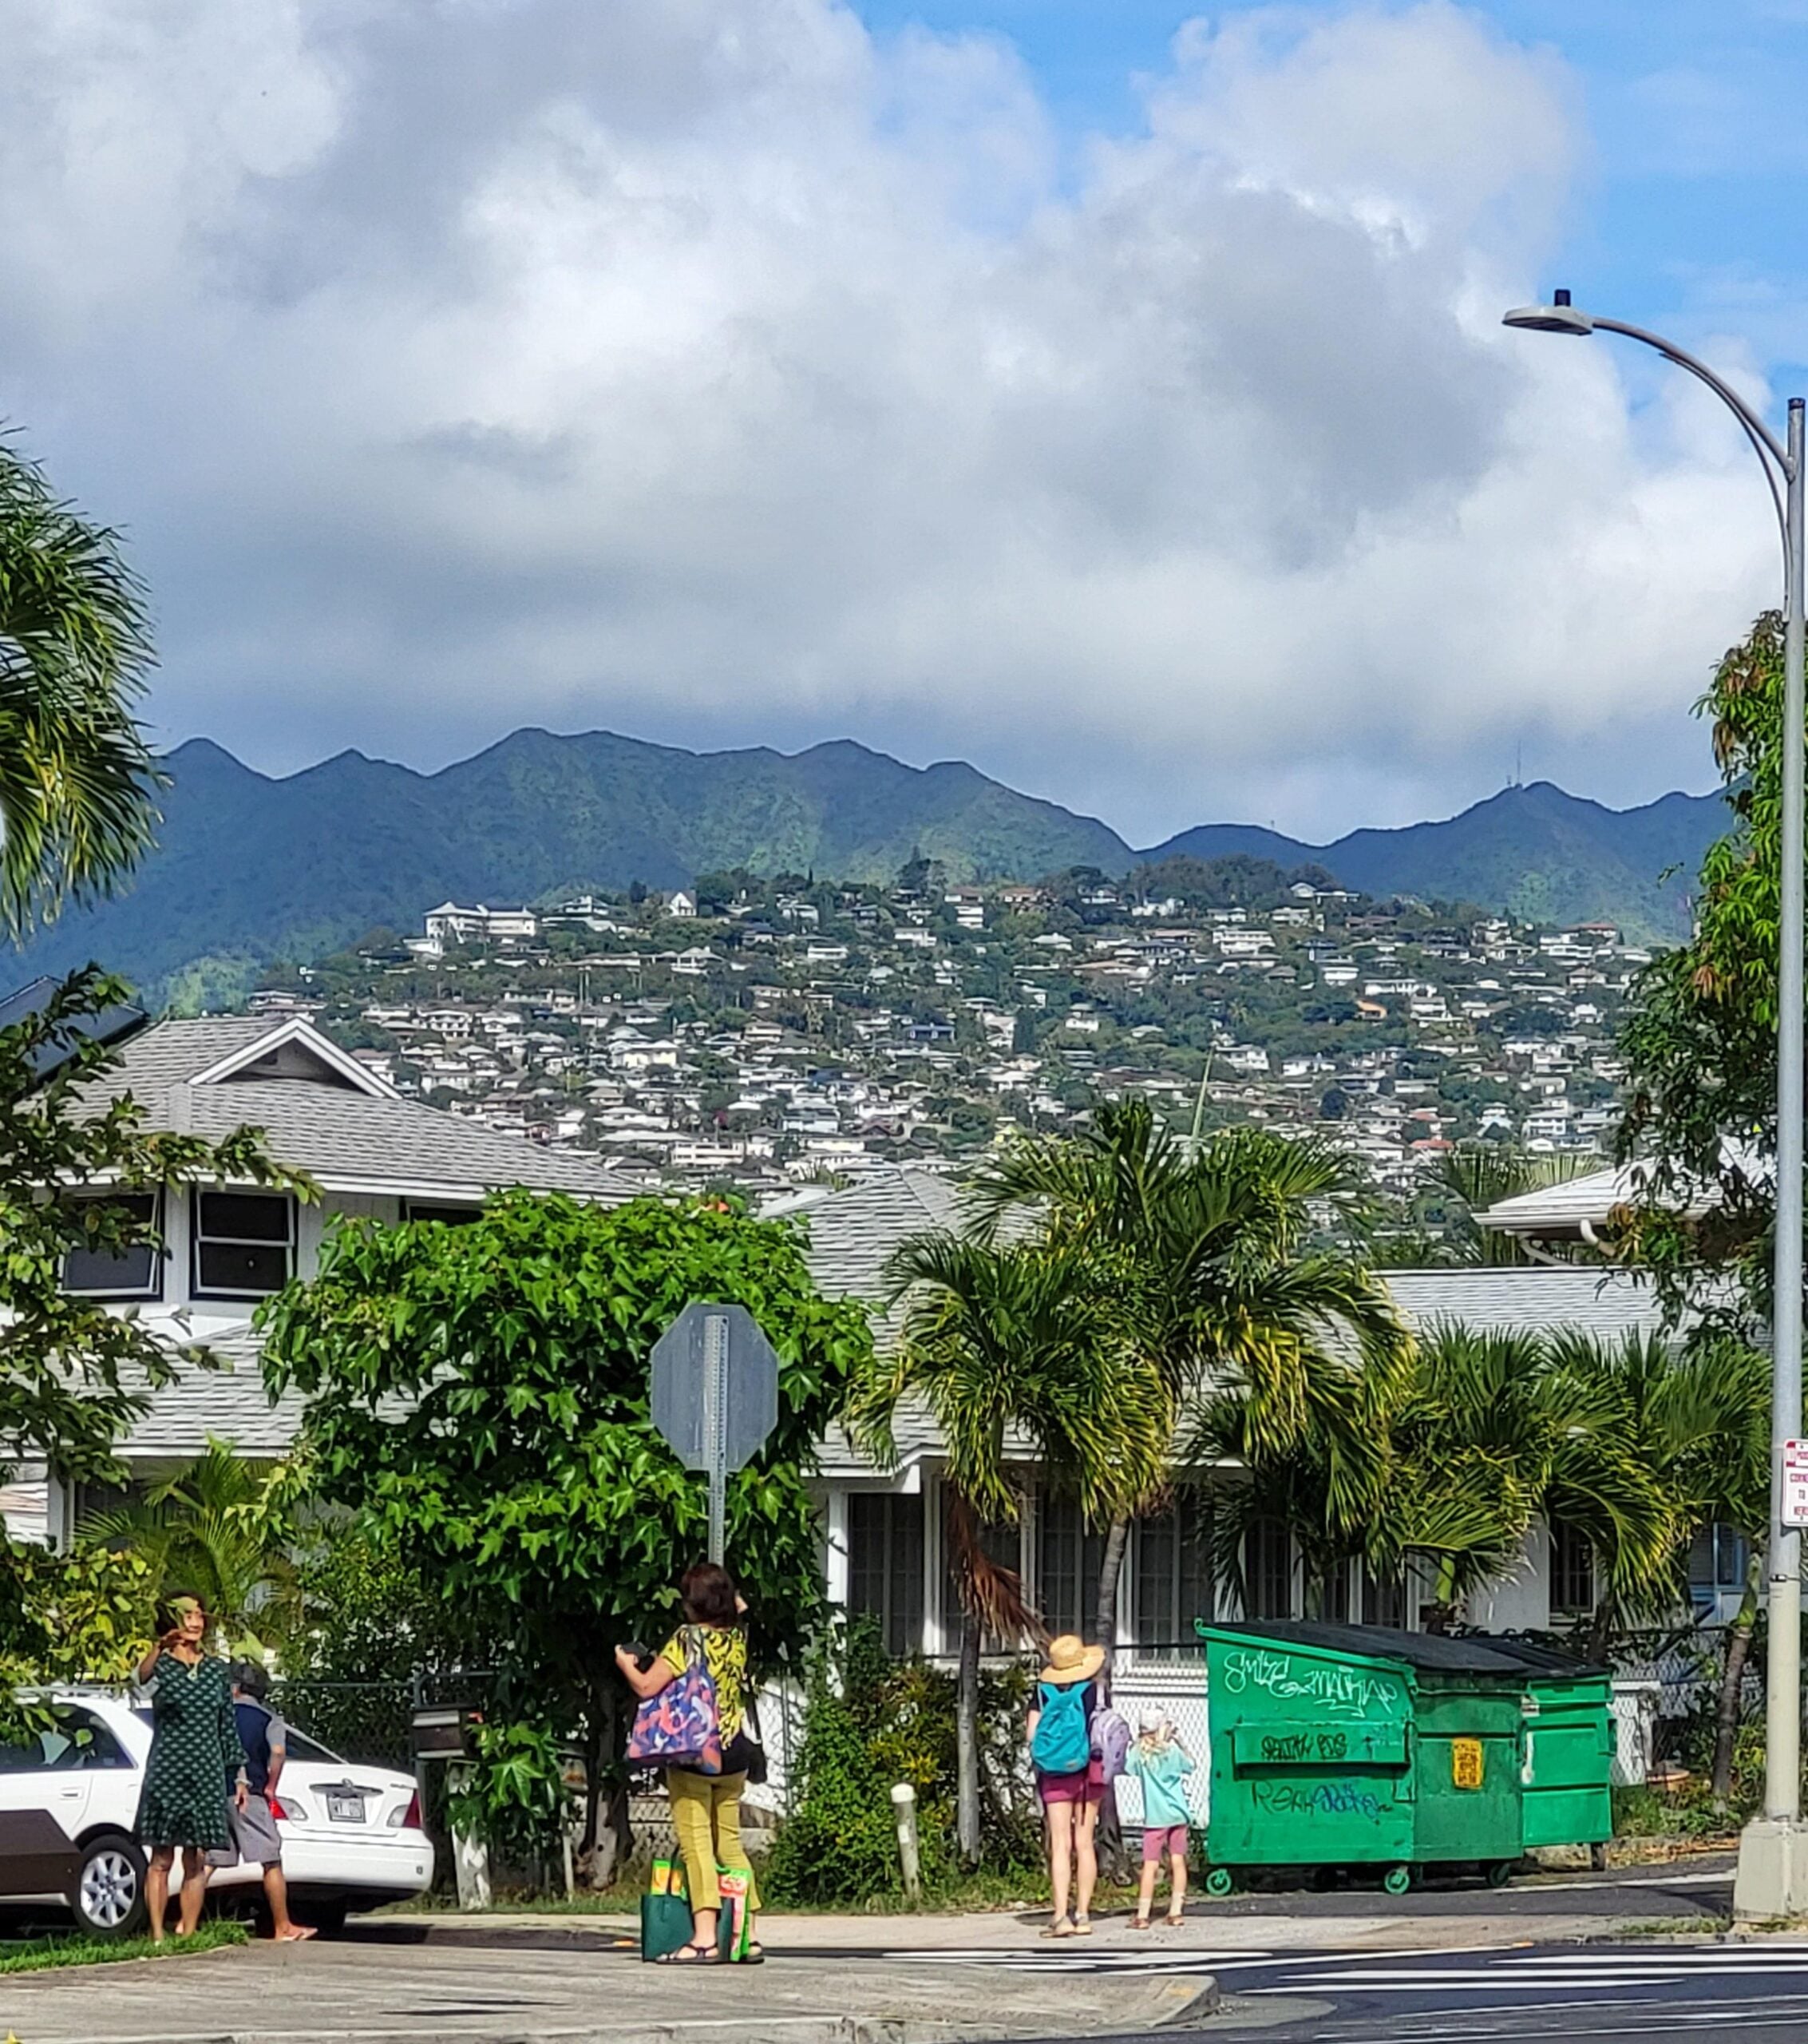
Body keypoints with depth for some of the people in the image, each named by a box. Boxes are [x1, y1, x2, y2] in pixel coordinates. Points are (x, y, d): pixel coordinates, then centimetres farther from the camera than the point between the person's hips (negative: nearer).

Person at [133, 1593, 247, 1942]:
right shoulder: (163, 1666, -3)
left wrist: (238, 1775, 13)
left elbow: (228, 1724, 17)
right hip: (166, 1772, -4)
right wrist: (159, 1649, -48)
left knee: (196, 1861, 4)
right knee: (161, 1858, -5)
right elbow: (144, 1676, -28)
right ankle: (157, 1936, -6)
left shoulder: (216, 1670, 12)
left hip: (206, 1774, 4)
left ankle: (188, 1934, 7)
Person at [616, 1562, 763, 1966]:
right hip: (733, 1751, 6)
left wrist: (626, 1664, 3)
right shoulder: (737, 1639, 5)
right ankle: (749, 1935, 13)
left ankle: (704, 1938, -15)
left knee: (696, 1843, -7)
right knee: (729, 1844, 13)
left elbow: (646, 1687, -14)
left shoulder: (688, 1638, -12)